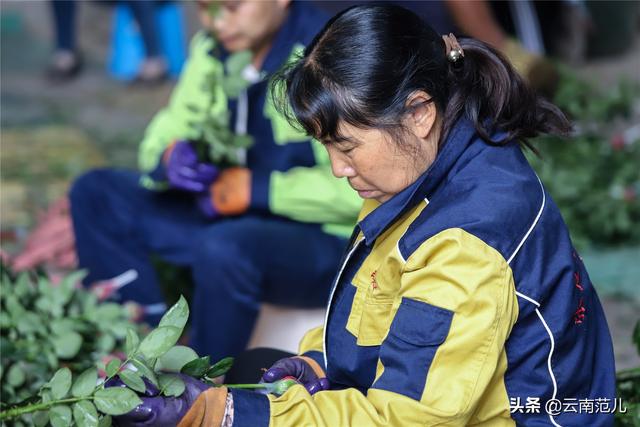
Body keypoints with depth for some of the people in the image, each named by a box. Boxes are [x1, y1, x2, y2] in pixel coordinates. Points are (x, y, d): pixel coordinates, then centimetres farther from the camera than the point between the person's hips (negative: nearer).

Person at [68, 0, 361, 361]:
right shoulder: (213, 49, 3)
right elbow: (172, 126, 8)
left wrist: (257, 189, -23)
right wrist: (169, 156, -16)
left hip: (324, 237, -8)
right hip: (227, 218, 8)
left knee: (225, 248, -39)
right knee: (95, 194, 3)